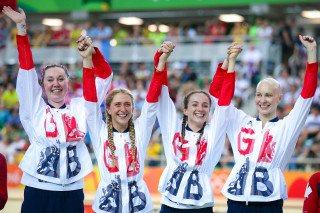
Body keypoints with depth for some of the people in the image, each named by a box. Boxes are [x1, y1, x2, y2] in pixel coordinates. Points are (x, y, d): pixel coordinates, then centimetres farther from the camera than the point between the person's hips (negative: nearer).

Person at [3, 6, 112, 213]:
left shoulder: (80, 108, 10)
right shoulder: (35, 109, 6)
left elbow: (105, 75, 10)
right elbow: (26, 69, 1)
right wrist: (21, 27, -5)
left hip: (72, 192, 1)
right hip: (38, 191, -1)